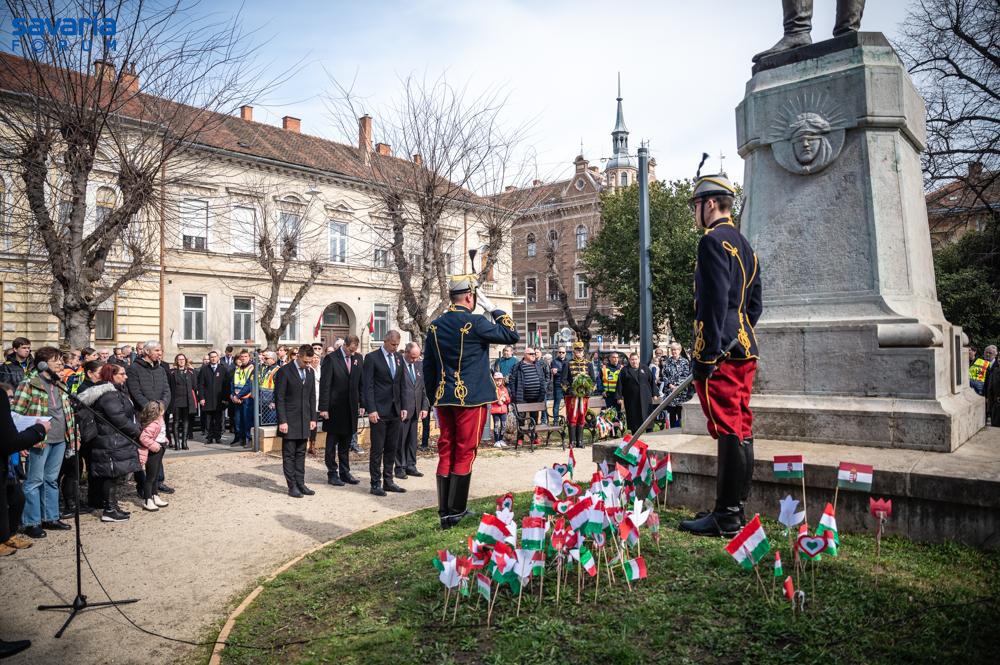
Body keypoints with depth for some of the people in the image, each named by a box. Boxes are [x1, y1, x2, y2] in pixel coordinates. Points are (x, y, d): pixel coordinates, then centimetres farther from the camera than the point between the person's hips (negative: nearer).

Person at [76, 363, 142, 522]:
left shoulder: (116, 391, 16)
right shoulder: (109, 395, -17)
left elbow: (127, 414, 18)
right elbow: (119, 418, -22)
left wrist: (136, 429, 7)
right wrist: (137, 432, -11)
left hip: (117, 442, 10)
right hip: (112, 442, -10)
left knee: (115, 475, 14)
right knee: (113, 475, -4)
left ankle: (113, 507, 22)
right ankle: (109, 511, 2)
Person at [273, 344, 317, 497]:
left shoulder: (310, 371, 8)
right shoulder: (284, 371, -10)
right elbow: (279, 398, -11)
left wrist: (313, 418, 9)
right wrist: (282, 421, -14)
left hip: (304, 420, 6)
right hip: (290, 420, -6)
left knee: (301, 453, 10)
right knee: (289, 454, 1)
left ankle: (300, 483, 16)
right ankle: (292, 486, 7)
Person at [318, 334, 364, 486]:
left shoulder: (358, 358, 6)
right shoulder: (331, 358, -9)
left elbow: (362, 382, 11)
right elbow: (324, 385, -11)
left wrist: (362, 404, 6)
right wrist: (323, 408, -14)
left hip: (351, 408, 5)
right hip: (334, 408, -5)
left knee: (346, 443, 13)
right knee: (332, 443, 7)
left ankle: (345, 472, 22)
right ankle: (332, 473, 15)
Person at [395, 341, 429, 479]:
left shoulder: (420, 364, 8)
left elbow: (423, 387, 12)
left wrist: (425, 406, 6)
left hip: (415, 409, 6)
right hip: (402, 409, -6)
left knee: (412, 439, 11)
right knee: (400, 439, 2)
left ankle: (410, 466, 19)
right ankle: (400, 467, 11)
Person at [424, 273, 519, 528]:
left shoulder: (435, 326, 7)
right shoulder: (475, 323, -12)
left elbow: (428, 367, 12)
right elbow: (512, 335, -4)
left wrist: (434, 399, 19)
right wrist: (492, 308, 0)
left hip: (444, 399, 6)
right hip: (471, 399, -6)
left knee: (445, 452, 10)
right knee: (465, 453, 3)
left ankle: (444, 512, 15)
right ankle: (456, 512, 9)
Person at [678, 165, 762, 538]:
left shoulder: (714, 240, -10)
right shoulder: (745, 246, 21)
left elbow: (715, 301, -19)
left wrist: (706, 356, -19)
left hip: (720, 351, -10)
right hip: (745, 351, 10)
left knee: (728, 431, -7)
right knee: (741, 430, 11)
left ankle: (726, 518, -1)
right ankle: (737, 511, 20)